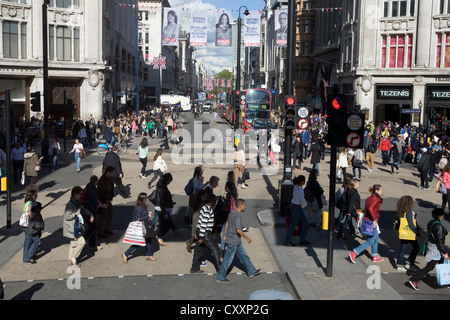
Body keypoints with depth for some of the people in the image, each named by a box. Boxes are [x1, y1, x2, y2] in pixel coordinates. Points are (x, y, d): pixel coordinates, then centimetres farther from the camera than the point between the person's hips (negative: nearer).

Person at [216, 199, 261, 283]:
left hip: (236, 241, 10)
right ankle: (220, 277, 10)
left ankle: (251, 271, 28)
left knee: (243, 255, 17)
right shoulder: (237, 216, -23)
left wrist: (226, 235, 24)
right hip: (233, 242, -10)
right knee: (228, 260, 0)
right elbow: (238, 230, -27)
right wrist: (247, 238, -17)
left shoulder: (232, 212, 6)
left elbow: (227, 224, 15)